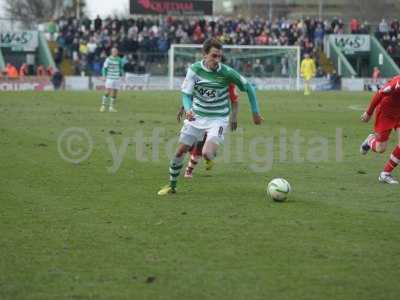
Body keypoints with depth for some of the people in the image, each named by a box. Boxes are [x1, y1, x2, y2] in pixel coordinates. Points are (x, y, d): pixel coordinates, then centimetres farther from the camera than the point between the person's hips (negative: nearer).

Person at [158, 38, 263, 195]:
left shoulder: (226, 72, -17)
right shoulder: (194, 69, -11)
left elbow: (248, 87, -5)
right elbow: (186, 94, -8)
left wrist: (255, 113, 0)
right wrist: (188, 110, -30)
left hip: (218, 119, -3)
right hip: (196, 117, 3)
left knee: (207, 154, -22)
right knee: (180, 152, 2)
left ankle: (211, 155, 18)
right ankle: (172, 186, 24)